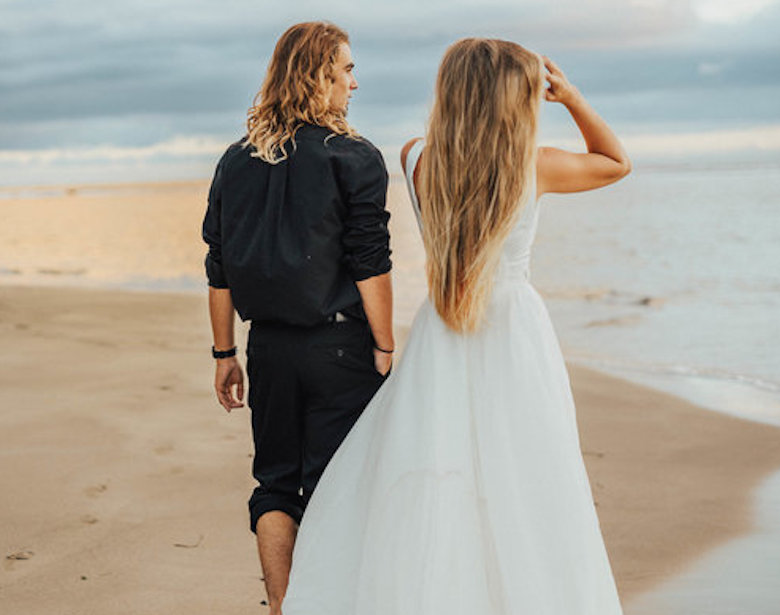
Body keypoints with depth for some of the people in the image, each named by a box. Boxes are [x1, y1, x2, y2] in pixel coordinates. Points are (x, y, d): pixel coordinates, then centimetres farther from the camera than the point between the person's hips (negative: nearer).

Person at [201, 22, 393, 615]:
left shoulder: (237, 160, 7)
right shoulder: (353, 157, -7)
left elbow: (220, 271, 8)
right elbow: (370, 266, -12)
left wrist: (226, 354, 15)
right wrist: (386, 348, -6)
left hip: (269, 345, 5)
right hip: (339, 345, -4)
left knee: (275, 482, 14)